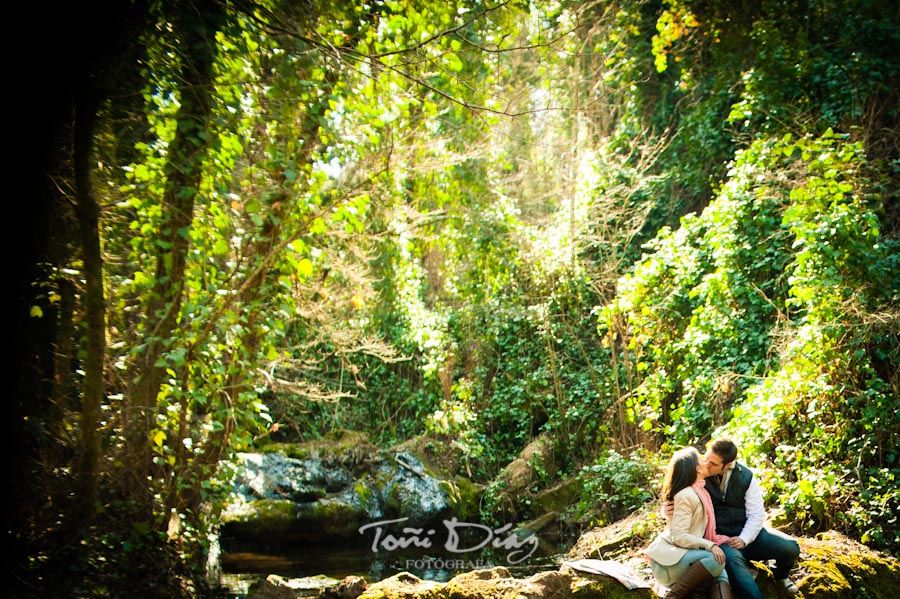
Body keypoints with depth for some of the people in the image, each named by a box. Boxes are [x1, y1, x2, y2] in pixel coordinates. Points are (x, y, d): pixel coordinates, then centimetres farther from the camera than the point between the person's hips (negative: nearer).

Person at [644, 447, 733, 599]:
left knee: (721, 575, -17)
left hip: (682, 555, 8)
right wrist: (710, 546, -28)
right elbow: (679, 537, -21)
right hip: (668, 559, -8)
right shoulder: (686, 495, -14)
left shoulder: (699, 491, 13)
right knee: (715, 559, -29)